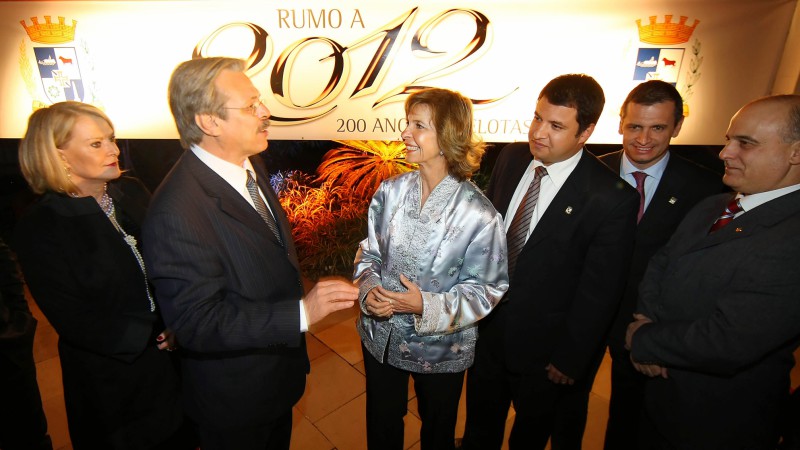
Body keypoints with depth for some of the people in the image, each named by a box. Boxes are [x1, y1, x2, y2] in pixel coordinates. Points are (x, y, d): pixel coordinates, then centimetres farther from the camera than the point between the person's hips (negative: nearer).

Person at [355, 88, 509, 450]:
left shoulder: (478, 214, -22)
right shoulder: (391, 191, -10)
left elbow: (486, 289, -14)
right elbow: (369, 252, 1)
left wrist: (427, 306, -26)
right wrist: (369, 290, -19)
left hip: (440, 351, -3)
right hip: (380, 338, 3)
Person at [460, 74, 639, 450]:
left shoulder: (613, 198, -23)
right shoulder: (511, 158, -7)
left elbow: (599, 292, -16)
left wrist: (570, 359, -9)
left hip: (542, 346, -4)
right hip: (486, 327, 5)